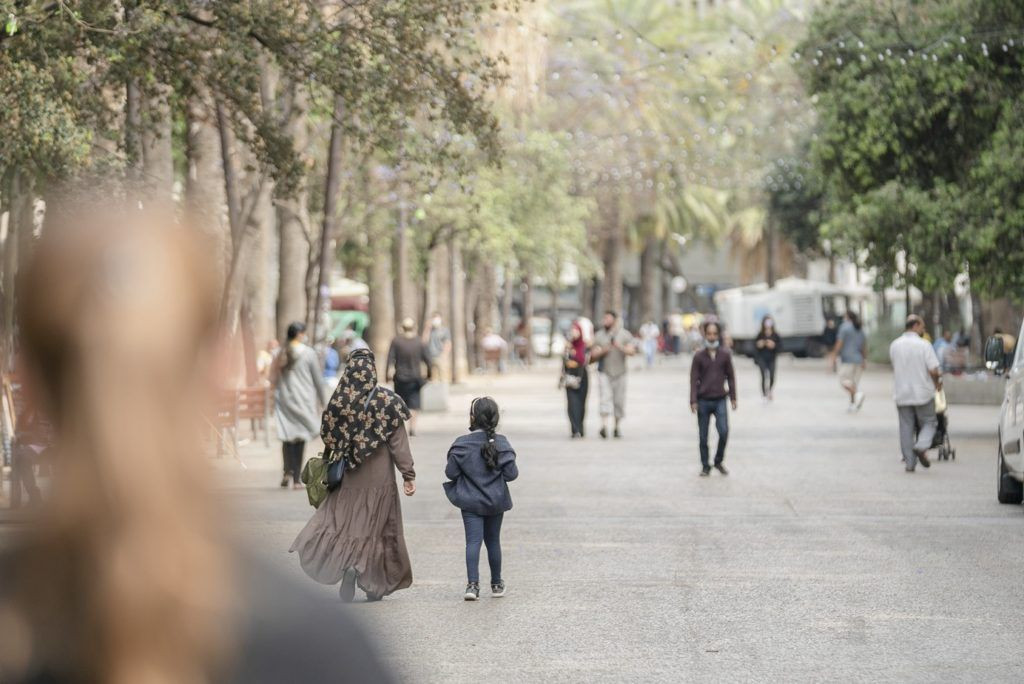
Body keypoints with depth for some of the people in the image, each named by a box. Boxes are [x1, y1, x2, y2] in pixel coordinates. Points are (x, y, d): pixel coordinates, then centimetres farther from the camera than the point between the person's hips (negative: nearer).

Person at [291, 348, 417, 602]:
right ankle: (375, 586, 8)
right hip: (379, 479, -1)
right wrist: (409, 475, -5)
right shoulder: (388, 401, -9)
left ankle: (348, 562, -19)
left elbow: (328, 437, 3)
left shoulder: (339, 401, -4)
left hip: (348, 479, 1)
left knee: (345, 523, 8)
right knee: (377, 528, 8)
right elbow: (398, 442, -9)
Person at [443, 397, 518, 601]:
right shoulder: (501, 443, -8)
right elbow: (511, 473, -10)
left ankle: (473, 584, -19)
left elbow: (451, 472, -10)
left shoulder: (462, 444, -11)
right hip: (495, 501, 2)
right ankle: (496, 584, 25)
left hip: (471, 502, -2)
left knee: (473, 541, -4)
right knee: (493, 541, 15)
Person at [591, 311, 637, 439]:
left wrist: (620, 347, -25)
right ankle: (604, 426, -26)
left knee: (619, 401, 4)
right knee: (605, 398, -15)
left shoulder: (625, 334, 4)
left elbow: (632, 351, -8)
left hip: (619, 372, 0)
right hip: (604, 372, 0)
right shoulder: (599, 335, 7)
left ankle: (617, 427, 17)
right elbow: (593, 355, 5)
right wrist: (602, 351, -15)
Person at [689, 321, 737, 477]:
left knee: (724, 432, -13)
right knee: (703, 436, 4)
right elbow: (694, 379, 0)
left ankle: (719, 461, 8)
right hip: (703, 401, 0)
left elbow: (730, 376, 9)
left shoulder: (725, 354, 2)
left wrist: (733, 397, 8)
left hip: (720, 400, 0)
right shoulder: (699, 356, -1)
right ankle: (705, 466, 16)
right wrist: (693, 401, -5)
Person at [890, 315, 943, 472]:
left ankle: (909, 463, 8)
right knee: (929, 422, 12)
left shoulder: (894, 345, 2)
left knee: (906, 427, 8)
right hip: (922, 393, -3)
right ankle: (921, 446, -14)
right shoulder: (923, 345, -12)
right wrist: (937, 383, 5)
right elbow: (933, 370, -16)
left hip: (901, 394, 3)